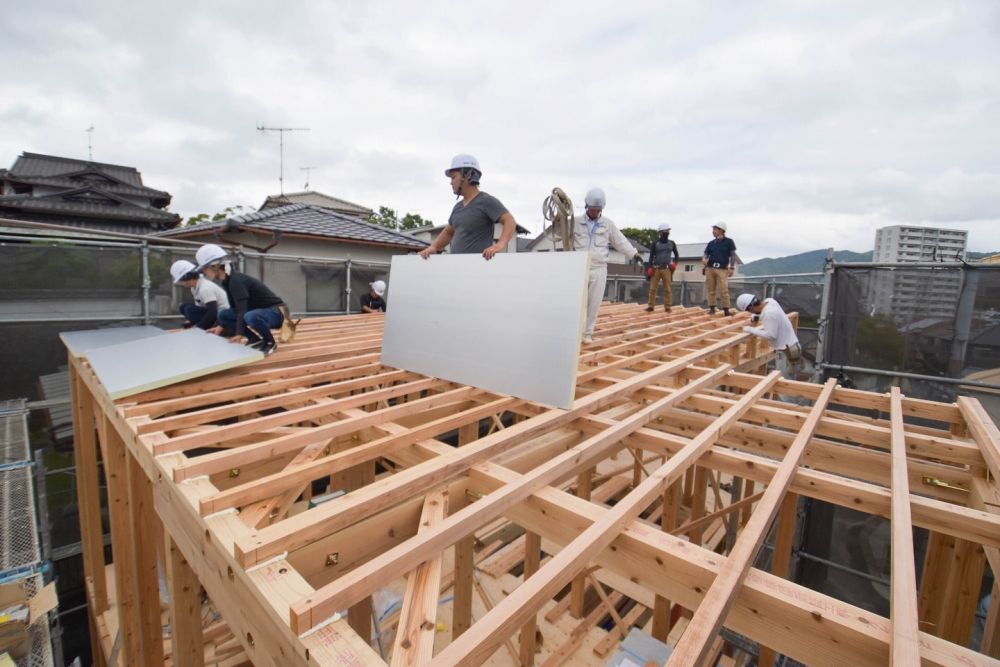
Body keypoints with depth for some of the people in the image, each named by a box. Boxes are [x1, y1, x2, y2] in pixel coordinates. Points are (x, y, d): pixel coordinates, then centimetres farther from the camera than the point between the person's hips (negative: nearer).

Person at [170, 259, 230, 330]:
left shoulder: (205, 288, -23)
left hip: (222, 316, -10)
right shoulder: (194, 287, 5)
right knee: (183, 307, 10)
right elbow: (198, 306, 15)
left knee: (190, 310, -20)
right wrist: (190, 322, 4)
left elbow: (212, 312, -28)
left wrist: (197, 328, -22)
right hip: (213, 312, 10)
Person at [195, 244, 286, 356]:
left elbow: (242, 310, -30)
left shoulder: (236, 280, -22)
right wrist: (222, 326, 20)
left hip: (276, 311, -9)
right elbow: (235, 308, 18)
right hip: (260, 311, 10)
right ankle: (256, 338, 8)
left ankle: (270, 343, -12)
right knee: (223, 314, 8)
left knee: (250, 317, -39)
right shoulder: (228, 281, 7)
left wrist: (239, 334, -35)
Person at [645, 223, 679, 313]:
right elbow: (651, 256, 2)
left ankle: (667, 307, 5)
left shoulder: (672, 243, 10)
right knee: (652, 288, -2)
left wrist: (675, 263, 4)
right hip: (656, 268, -1)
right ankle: (651, 306, 5)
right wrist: (650, 268, -6)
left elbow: (676, 255, 20)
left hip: (667, 269, 1)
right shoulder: (655, 243, 3)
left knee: (668, 289, 0)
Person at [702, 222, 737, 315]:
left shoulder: (729, 242, 4)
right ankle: (712, 308, 9)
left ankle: (726, 309, -4)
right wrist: (704, 265, -4)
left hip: (722, 269, -4)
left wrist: (732, 268, -4)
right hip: (710, 268, 4)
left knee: (724, 290, -8)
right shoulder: (711, 243, 13)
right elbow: (706, 255, 14)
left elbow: (733, 255, 3)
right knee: (710, 289, 3)